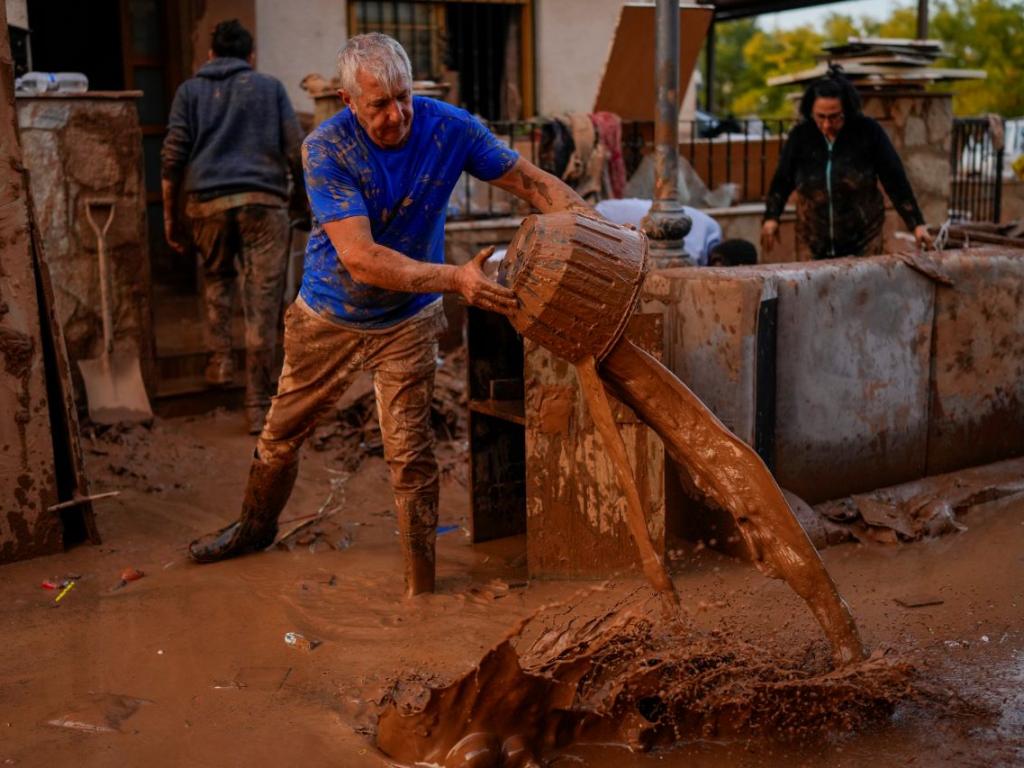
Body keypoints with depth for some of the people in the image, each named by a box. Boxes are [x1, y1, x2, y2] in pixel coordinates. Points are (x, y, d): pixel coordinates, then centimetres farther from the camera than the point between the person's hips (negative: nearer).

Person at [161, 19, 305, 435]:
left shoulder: (190, 90, 15)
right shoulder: (270, 87, 14)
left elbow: (173, 156, 6)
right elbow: (296, 151, 6)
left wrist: (169, 215, 11)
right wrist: (306, 198, 17)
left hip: (208, 201, 1)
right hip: (263, 200, -1)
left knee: (216, 279, 28)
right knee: (262, 303, -1)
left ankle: (220, 360, 19)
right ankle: (258, 405, -1)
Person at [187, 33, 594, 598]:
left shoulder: (448, 128, -18)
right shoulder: (327, 149, -26)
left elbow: (533, 182, -10)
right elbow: (361, 259, -35)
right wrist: (455, 279, -45)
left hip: (407, 322, 0)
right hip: (329, 317, 0)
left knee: (410, 455, -3)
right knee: (281, 434, 17)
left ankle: (421, 589, 12)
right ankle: (255, 527, 46)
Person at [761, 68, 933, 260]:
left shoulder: (868, 132, -8)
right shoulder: (801, 136, -4)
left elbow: (895, 180, -6)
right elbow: (782, 180, 6)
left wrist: (916, 223, -6)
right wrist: (771, 217, -5)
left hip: (863, 239, -1)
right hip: (817, 243, 1)